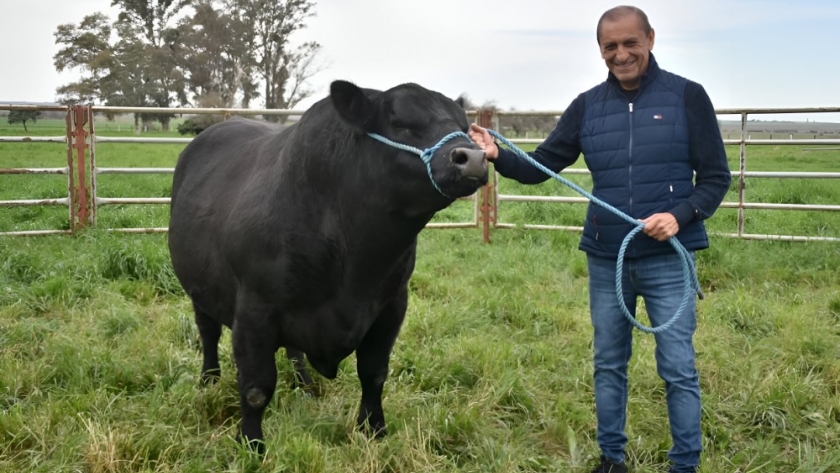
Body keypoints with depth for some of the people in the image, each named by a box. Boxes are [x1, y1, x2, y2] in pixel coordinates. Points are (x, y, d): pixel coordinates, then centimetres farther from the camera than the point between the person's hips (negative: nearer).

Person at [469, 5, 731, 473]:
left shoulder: (686, 96, -5)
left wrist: (681, 215, -20)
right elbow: (542, 167, 3)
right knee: (609, 364, 14)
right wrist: (498, 156, -16)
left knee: (678, 369, 2)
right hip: (605, 260, 4)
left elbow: (716, 177, -3)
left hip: (667, 259, -3)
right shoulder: (588, 106, 4)